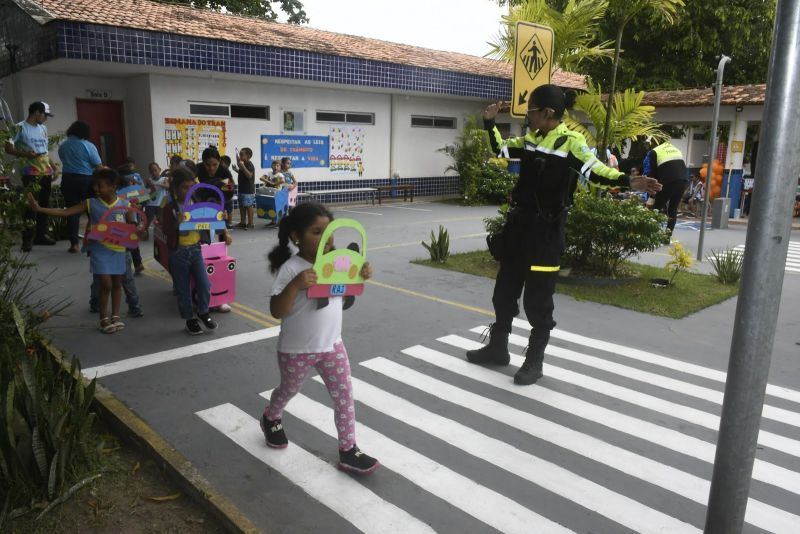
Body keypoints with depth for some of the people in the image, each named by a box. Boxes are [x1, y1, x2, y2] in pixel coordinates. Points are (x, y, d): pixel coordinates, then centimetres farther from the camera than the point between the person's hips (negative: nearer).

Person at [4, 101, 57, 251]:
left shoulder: (43, 128, 16)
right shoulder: (20, 128, -4)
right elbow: (8, 148, -6)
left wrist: (54, 167, 15)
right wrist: (24, 154, -21)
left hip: (46, 173, 6)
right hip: (31, 174, -6)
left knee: (44, 205, 9)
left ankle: (41, 234, 18)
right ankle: (28, 239, -2)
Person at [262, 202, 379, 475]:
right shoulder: (291, 268, -23)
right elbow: (276, 311, -26)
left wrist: (362, 276, -10)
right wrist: (296, 285, -42)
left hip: (332, 345, 4)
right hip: (296, 350, -4)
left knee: (344, 397, 4)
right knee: (288, 390, 22)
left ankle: (348, 451, 18)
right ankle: (270, 419, 54)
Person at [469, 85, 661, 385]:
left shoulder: (571, 141, -12)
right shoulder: (530, 139, 9)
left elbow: (596, 171, -22)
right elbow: (500, 148, 22)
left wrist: (628, 182, -39)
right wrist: (489, 124, 9)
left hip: (546, 231, -7)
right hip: (518, 225, 8)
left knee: (538, 298, 1)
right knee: (505, 290, 16)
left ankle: (534, 361, 16)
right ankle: (498, 348, 32)